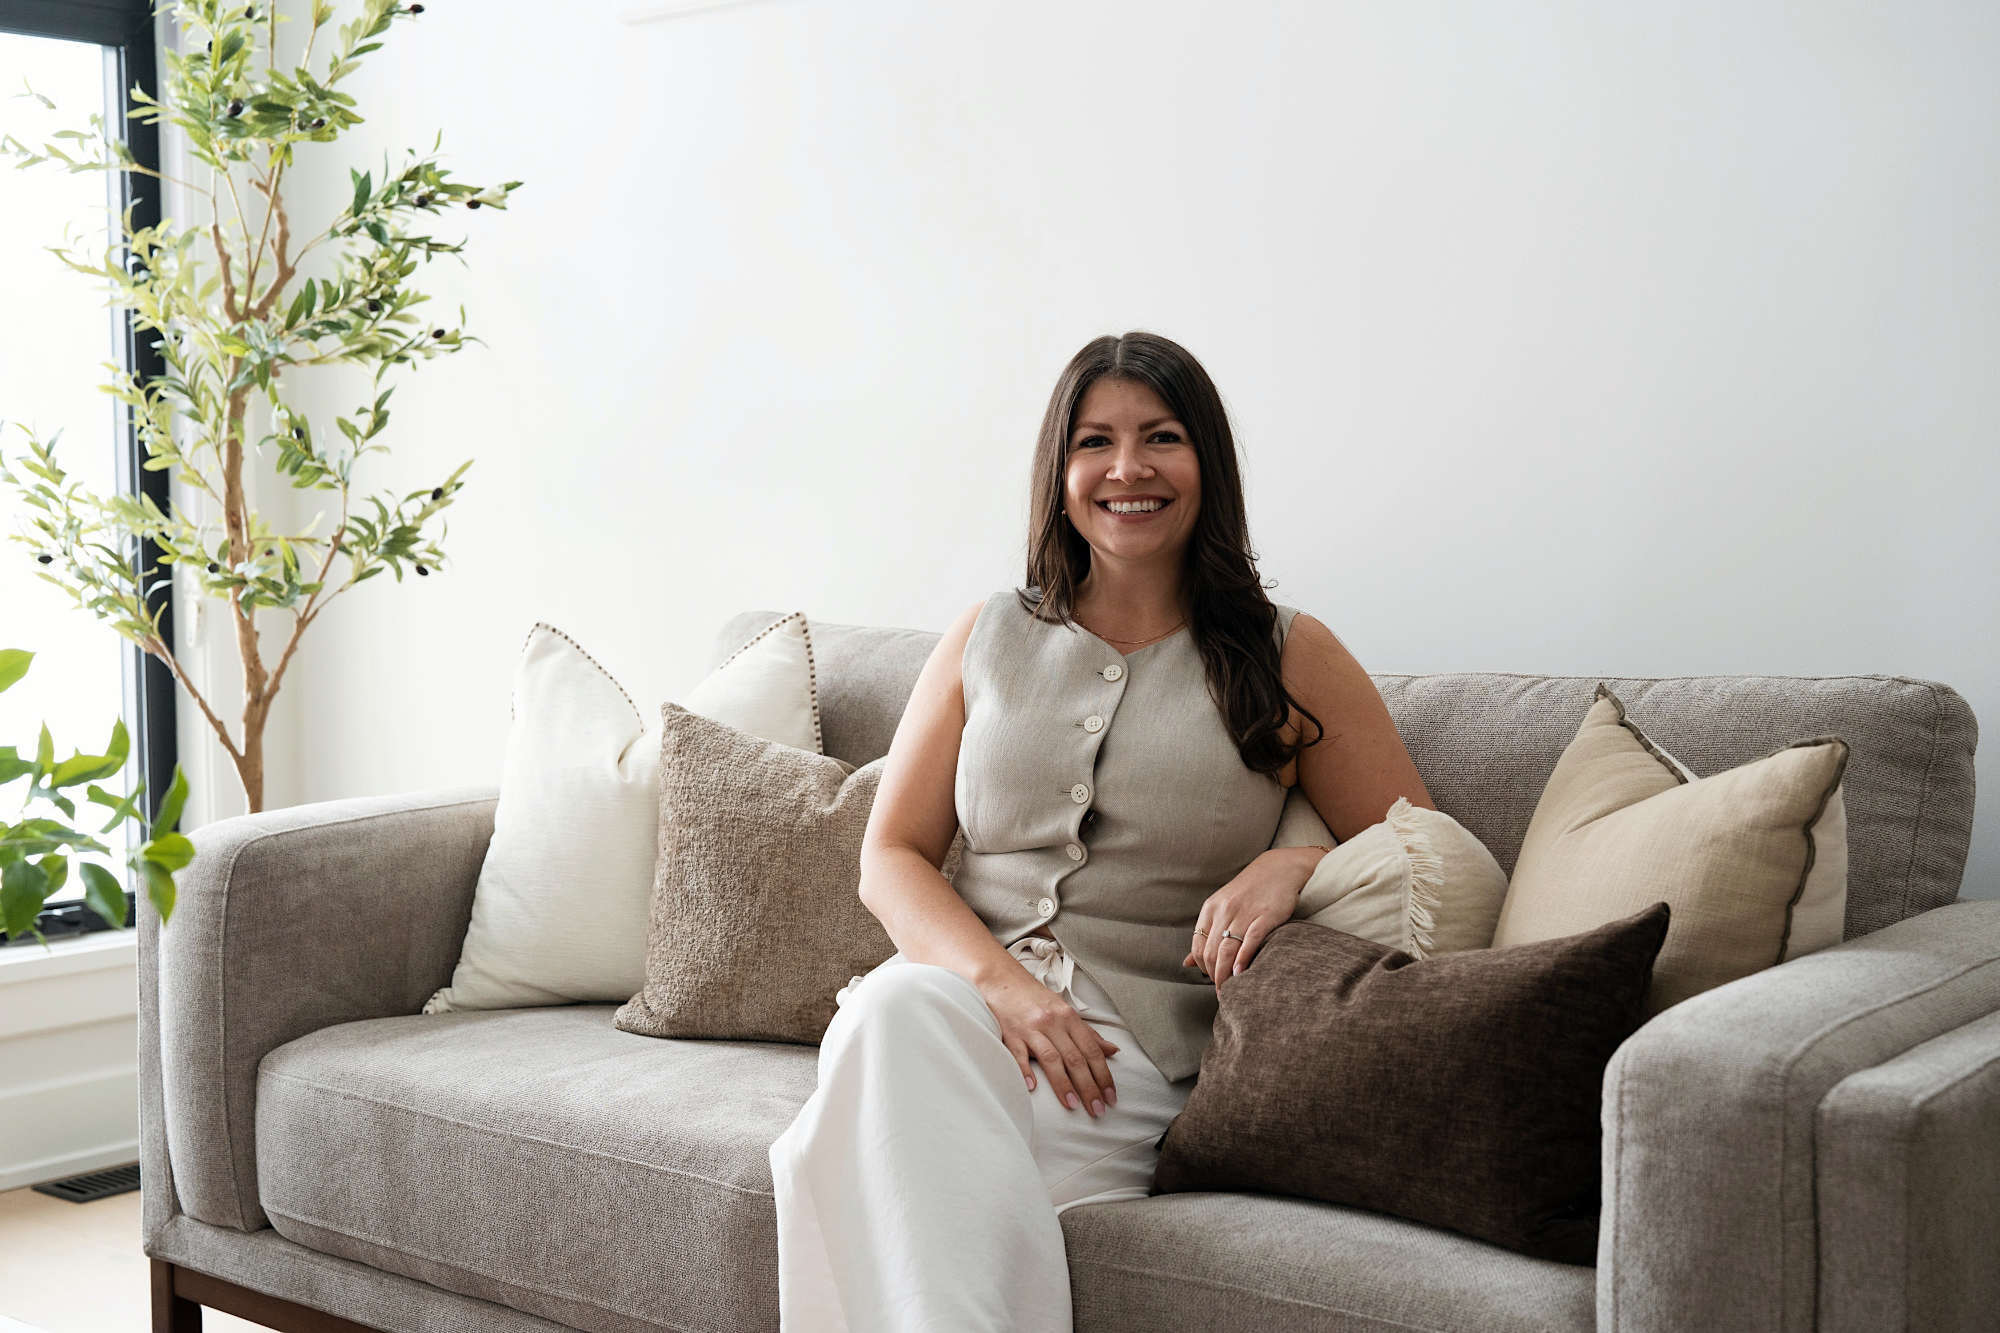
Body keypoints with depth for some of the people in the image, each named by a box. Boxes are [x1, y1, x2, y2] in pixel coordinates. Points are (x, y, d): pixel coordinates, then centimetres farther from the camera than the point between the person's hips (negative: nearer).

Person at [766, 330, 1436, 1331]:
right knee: (892, 1006, -37)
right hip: (957, 992, 3)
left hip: (1137, 1041, -3)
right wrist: (1000, 981, -10)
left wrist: (1299, 863, -13)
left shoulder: (1289, 657, 10)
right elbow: (891, 857, 10)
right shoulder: (986, 639, 16)